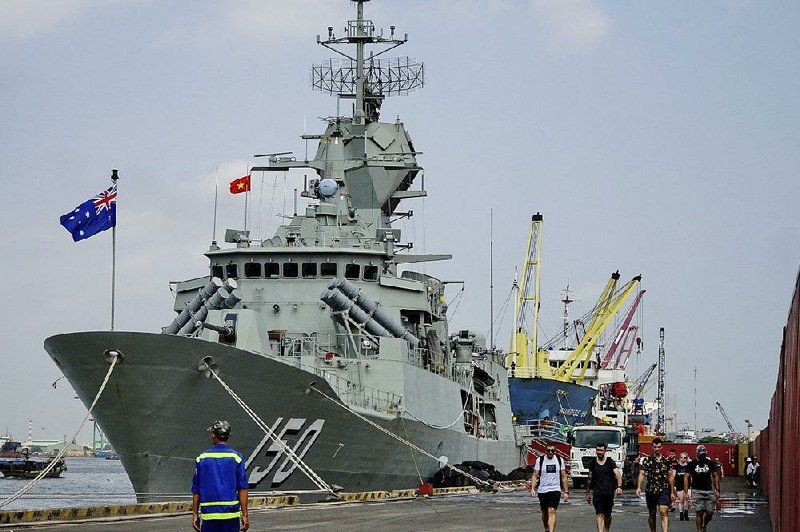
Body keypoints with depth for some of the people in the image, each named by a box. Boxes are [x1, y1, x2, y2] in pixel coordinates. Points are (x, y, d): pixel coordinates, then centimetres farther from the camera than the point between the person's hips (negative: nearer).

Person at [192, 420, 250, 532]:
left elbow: (196, 490, 7)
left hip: (208, 514, 1)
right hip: (231, 514, -1)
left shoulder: (202, 458, 5)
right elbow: (242, 489, -2)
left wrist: (195, 514, 14)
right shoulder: (236, 457, -1)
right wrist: (244, 514, 1)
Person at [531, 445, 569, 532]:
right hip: (542, 490, 1)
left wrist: (566, 492, 6)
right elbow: (535, 476, 0)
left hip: (555, 490, -1)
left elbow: (564, 477, 9)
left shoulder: (559, 460, 3)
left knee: (552, 511, -17)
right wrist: (532, 489, -13)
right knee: (545, 512, 14)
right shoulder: (540, 460, 0)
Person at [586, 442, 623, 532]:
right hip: (597, 493, 0)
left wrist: (619, 487, -24)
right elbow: (590, 479, 16)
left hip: (609, 492, 0)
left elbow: (618, 475, -7)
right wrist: (588, 493, 17)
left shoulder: (610, 462, 1)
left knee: (607, 515, 12)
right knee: (600, 514, -13)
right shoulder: (592, 463, 8)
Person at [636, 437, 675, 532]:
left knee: (663, 512, -17)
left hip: (664, 491, -1)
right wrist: (638, 487, -17)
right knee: (652, 514, 11)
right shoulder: (647, 460, 4)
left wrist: (672, 492, 13)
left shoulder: (667, 460, 8)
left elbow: (671, 476, 14)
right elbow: (641, 474, -4)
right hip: (650, 491, 1)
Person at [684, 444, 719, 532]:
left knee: (710, 512, 0)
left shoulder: (710, 463, 9)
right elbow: (686, 477, 2)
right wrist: (686, 492, -5)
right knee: (699, 512, -8)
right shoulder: (691, 464, 2)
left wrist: (717, 490, 7)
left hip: (709, 491, 2)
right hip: (697, 491, -2)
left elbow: (715, 476, 13)